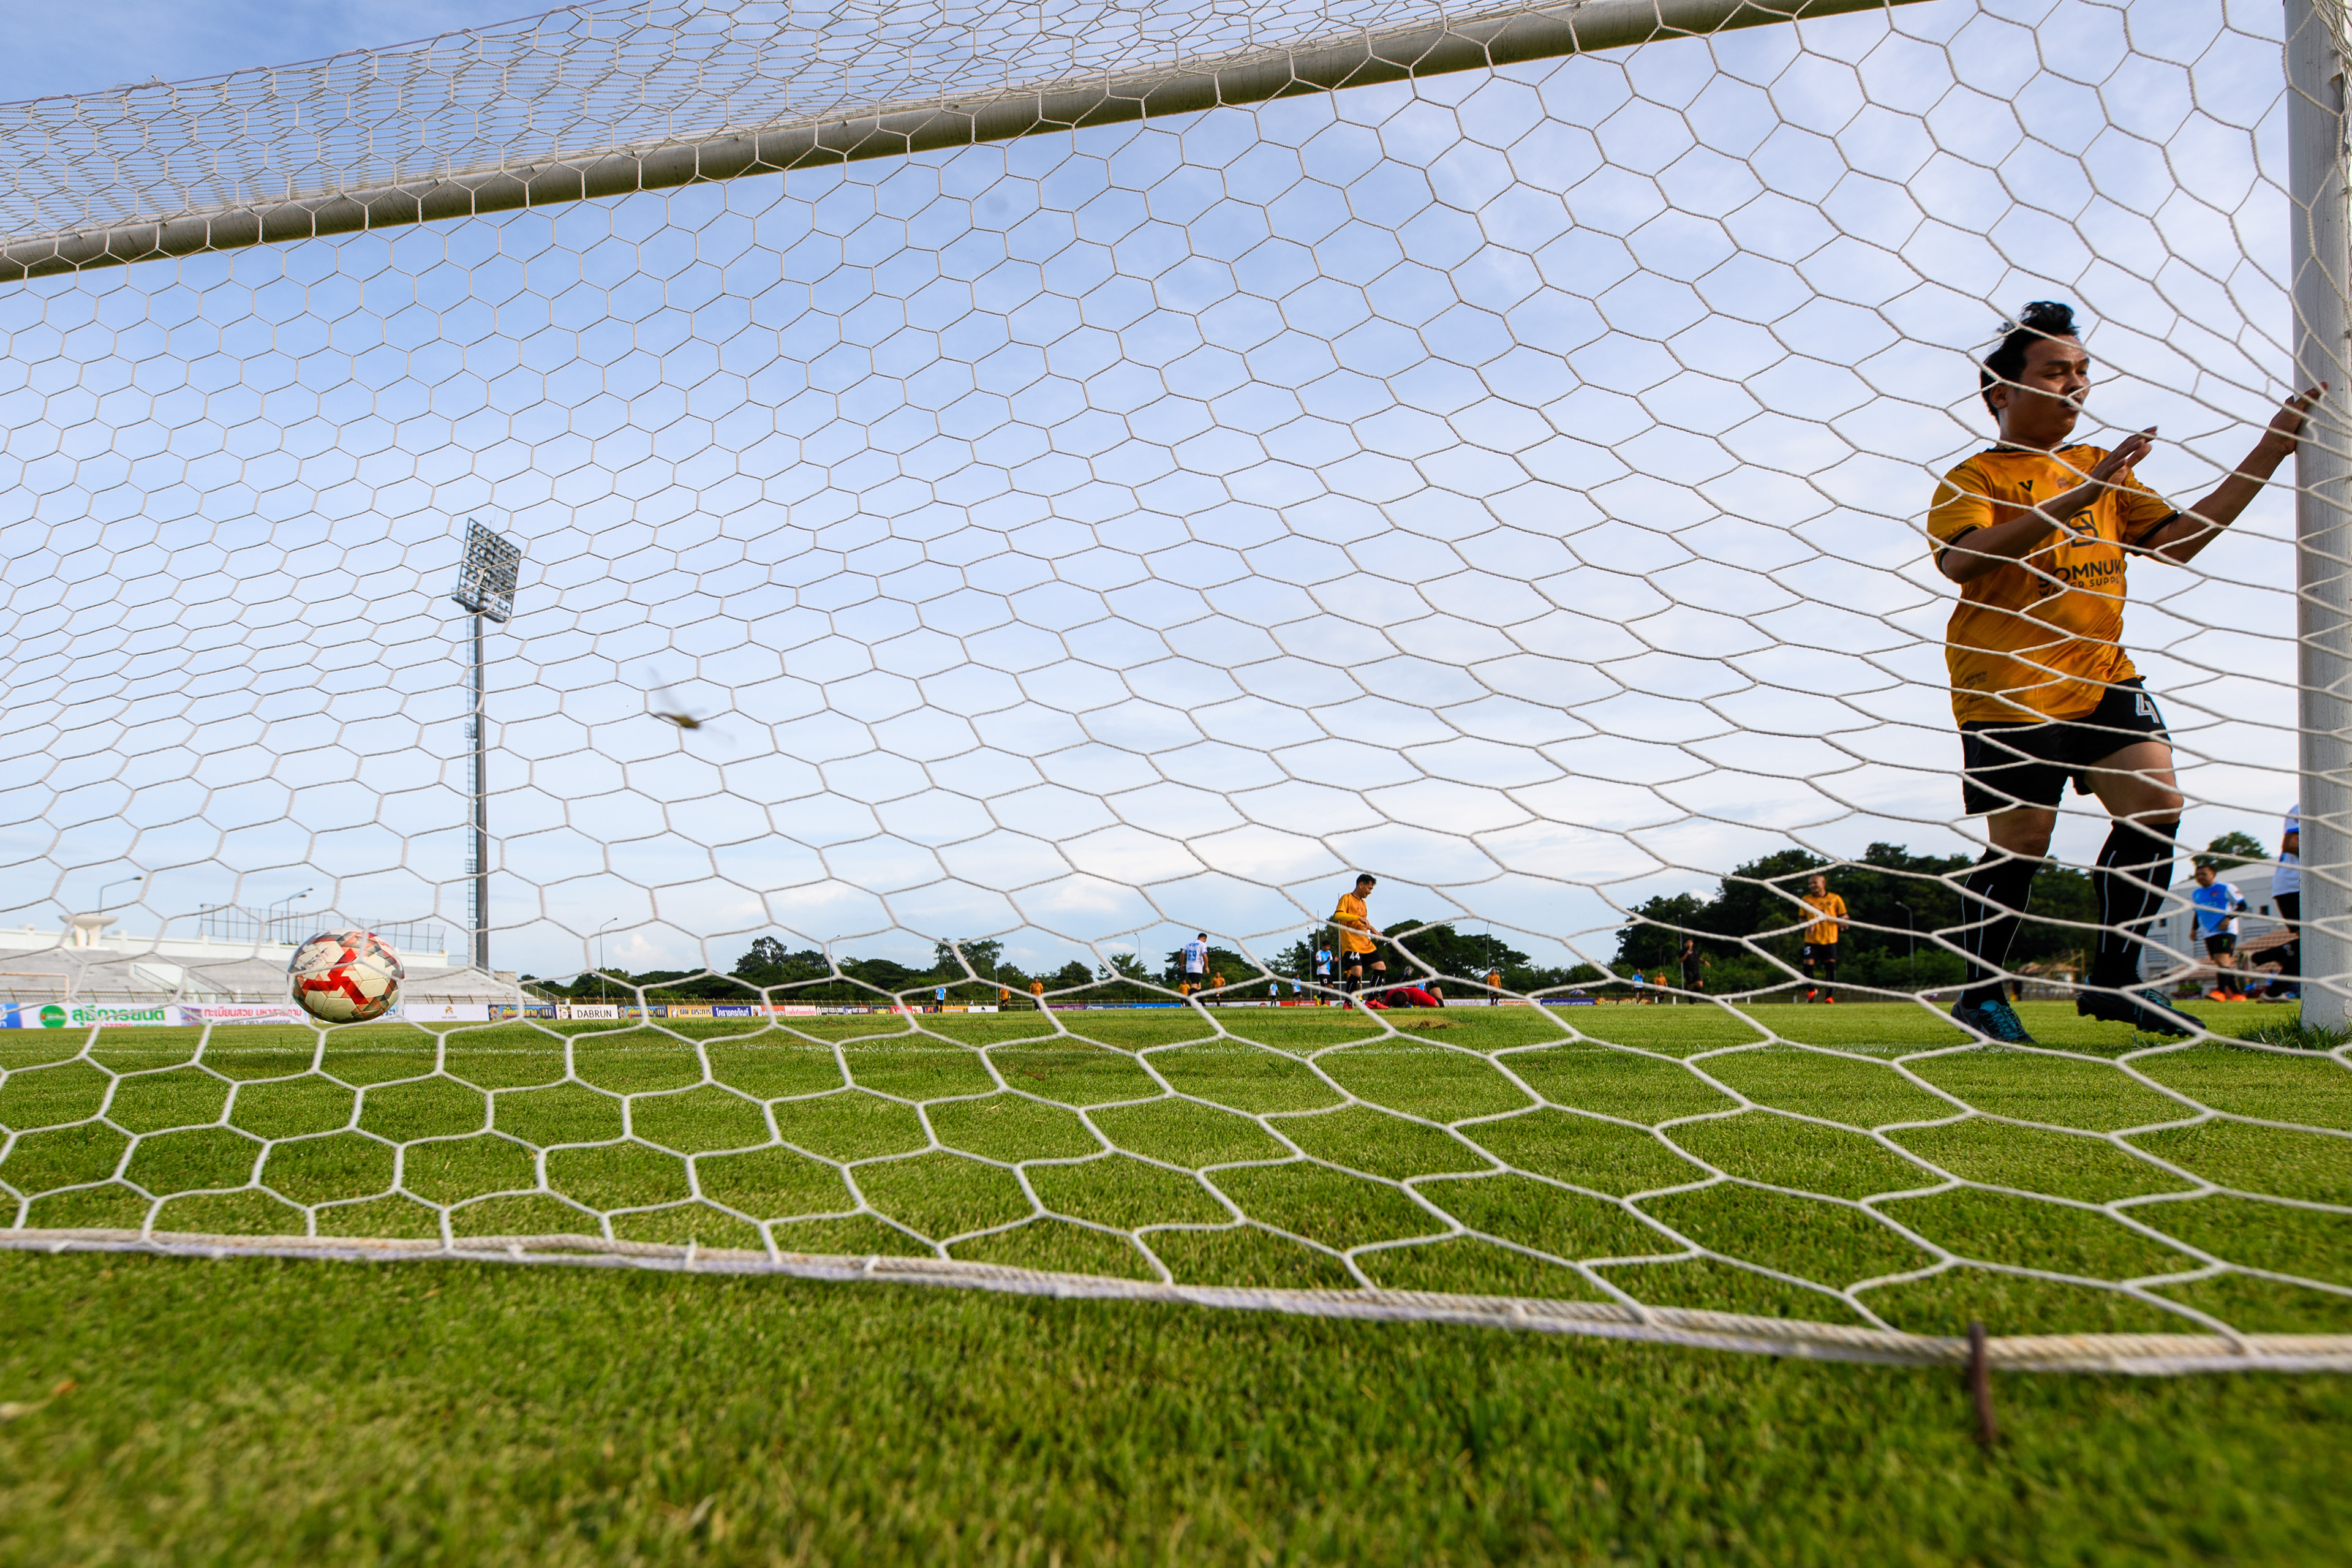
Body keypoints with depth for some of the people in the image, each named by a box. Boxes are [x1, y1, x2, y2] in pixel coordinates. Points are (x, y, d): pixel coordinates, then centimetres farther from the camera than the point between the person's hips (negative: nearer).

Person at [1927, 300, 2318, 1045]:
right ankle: (1980, 995, 12)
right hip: (2007, 684, -6)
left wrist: (2270, 451, 15)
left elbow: (2177, 539, 19)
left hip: (2100, 675, 7)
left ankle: (2114, 978, 6)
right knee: (2019, 842, -5)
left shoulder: (2103, 472, 18)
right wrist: (2076, 499, -28)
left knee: (2156, 802, -7)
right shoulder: (1972, 479, -5)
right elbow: (1959, 560, -23)